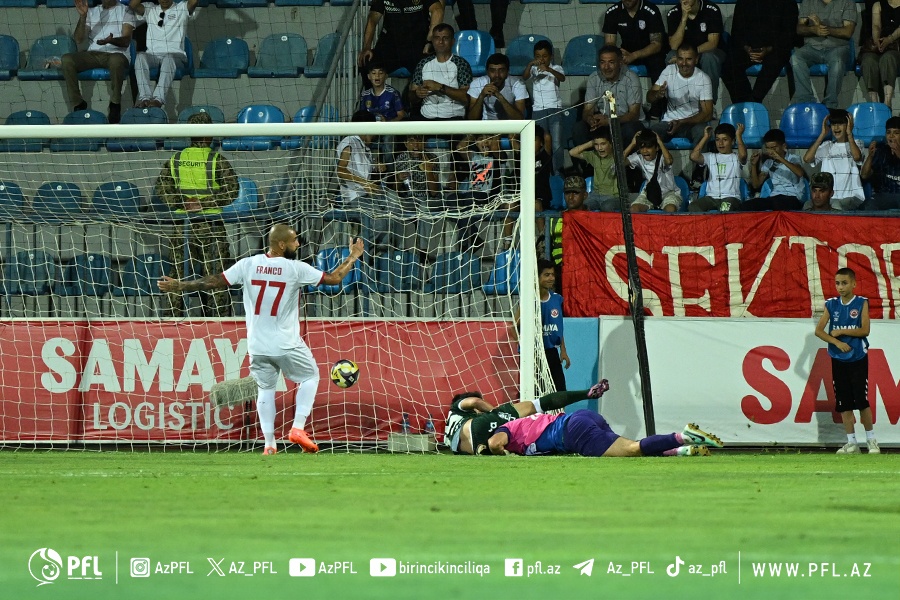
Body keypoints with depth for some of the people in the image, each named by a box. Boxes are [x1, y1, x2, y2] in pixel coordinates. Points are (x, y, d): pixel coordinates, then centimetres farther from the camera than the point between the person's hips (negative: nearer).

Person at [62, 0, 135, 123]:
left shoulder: (125, 11, 10)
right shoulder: (91, 12, 19)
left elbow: (126, 40, -3)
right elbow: (78, 39, 7)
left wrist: (111, 40, -26)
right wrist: (82, 16, -8)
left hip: (116, 53, -3)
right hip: (94, 53, 3)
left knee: (116, 60, -41)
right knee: (67, 59, -26)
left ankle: (115, 104, -25)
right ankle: (77, 103, -19)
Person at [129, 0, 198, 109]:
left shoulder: (182, 9, 16)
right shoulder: (149, 10, 22)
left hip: (176, 56, -2)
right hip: (152, 55, 2)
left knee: (169, 58, -38)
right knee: (140, 56, -32)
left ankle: (158, 99, -53)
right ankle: (144, 97, -45)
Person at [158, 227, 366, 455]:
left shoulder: (248, 265, -4)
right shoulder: (295, 269, -11)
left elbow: (214, 282, -3)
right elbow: (334, 278, -5)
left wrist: (179, 286, 7)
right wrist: (352, 257, 11)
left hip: (257, 345, 3)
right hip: (286, 344, -3)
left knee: (265, 389, 17)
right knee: (310, 377, 18)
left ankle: (269, 443, 11)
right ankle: (298, 428, 4)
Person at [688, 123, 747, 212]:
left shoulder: (736, 158, 9)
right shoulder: (711, 157, 17)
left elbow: (743, 155, -16)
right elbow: (694, 157, 1)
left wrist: (738, 135, -4)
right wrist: (705, 137, 6)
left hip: (731, 197, -3)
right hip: (711, 197, 3)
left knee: (726, 206, -40)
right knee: (693, 207, -26)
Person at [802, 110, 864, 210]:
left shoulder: (855, 144, 10)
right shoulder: (826, 146, 17)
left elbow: (857, 157, -15)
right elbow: (807, 159, -1)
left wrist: (849, 133, -5)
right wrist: (823, 135, 4)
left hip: (852, 196, -2)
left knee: (836, 206, -38)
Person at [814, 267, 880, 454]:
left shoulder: (861, 303, -3)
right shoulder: (831, 304, 5)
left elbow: (864, 330, -13)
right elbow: (818, 330, 0)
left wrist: (841, 332, -12)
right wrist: (837, 342, -13)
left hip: (858, 359, -3)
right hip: (839, 360, 3)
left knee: (861, 400, -7)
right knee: (844, 402, 3)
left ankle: (871, 440, 4)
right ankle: (851, 443, 9)